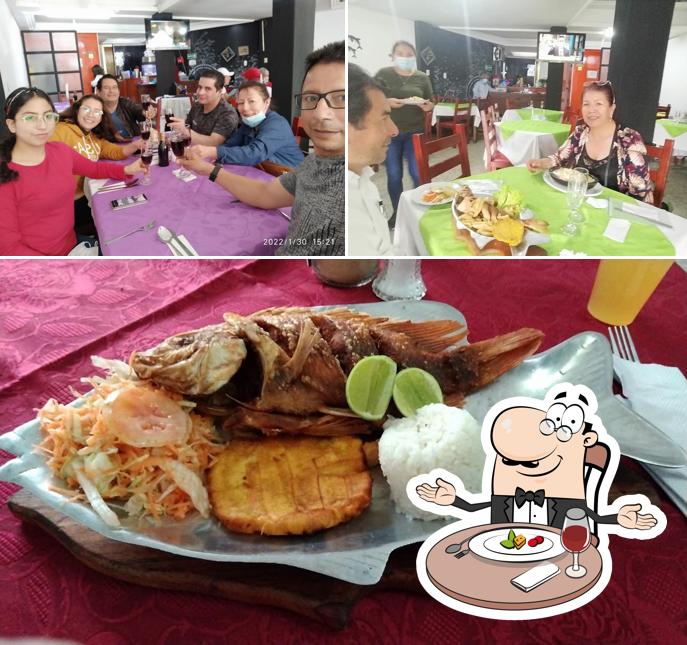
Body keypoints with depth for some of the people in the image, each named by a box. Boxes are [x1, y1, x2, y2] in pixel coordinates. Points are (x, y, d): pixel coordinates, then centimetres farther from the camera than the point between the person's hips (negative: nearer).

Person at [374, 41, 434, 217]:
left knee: (418, 173, -4)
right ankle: (397, 212, 19)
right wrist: (386, 102, -19)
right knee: (394, 175, 4)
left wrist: (428, 106, -13)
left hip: (415, 131, 1)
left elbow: (430, 103, 11)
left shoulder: (422, 78, 6)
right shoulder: (383, 74, 1)